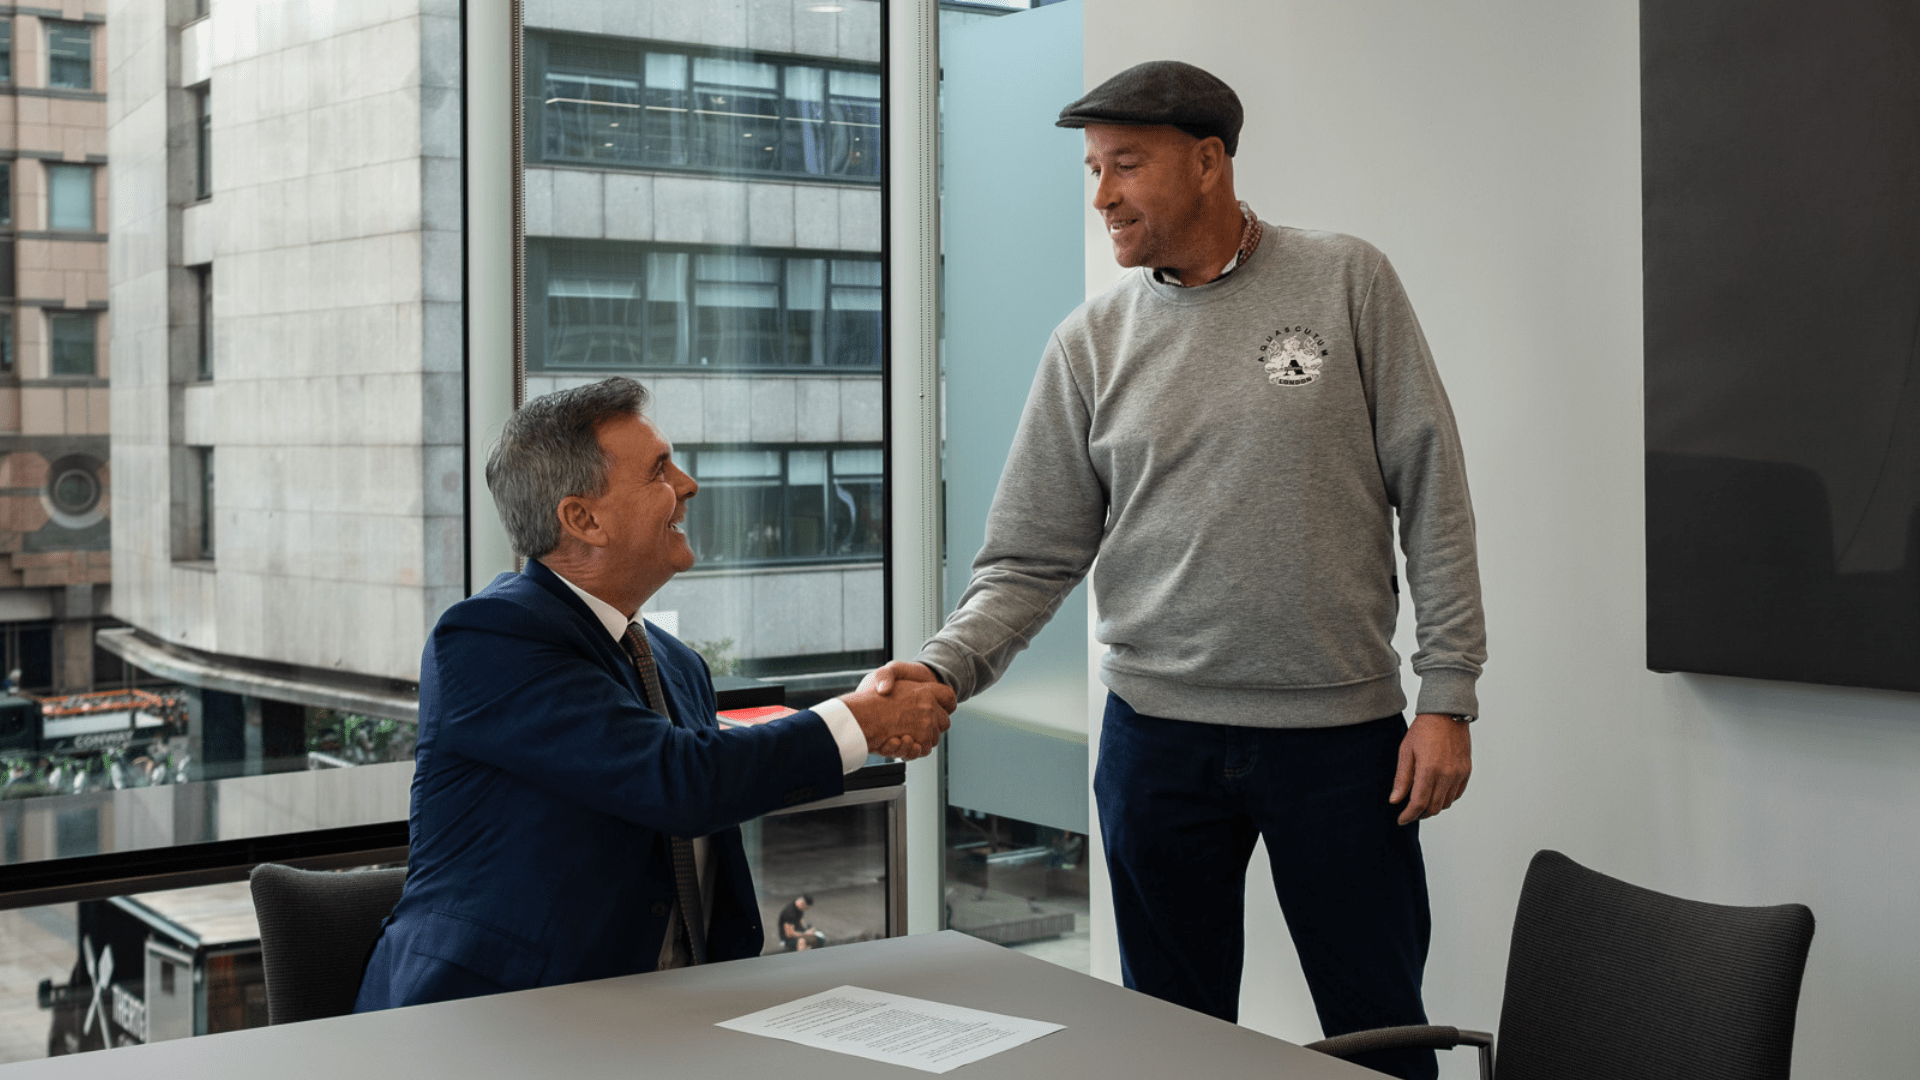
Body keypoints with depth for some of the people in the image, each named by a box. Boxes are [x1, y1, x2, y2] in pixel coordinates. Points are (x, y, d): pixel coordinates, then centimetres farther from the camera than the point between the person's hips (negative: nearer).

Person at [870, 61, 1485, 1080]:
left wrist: (1448, 697, -6)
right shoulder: (1091, 341, 3)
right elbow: (1031, 557, 2)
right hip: (1158, 734, 2)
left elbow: (1430, 491, -2)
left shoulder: (1348, 283, -2)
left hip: (1343, 731, -1)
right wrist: (945, 666, -16)